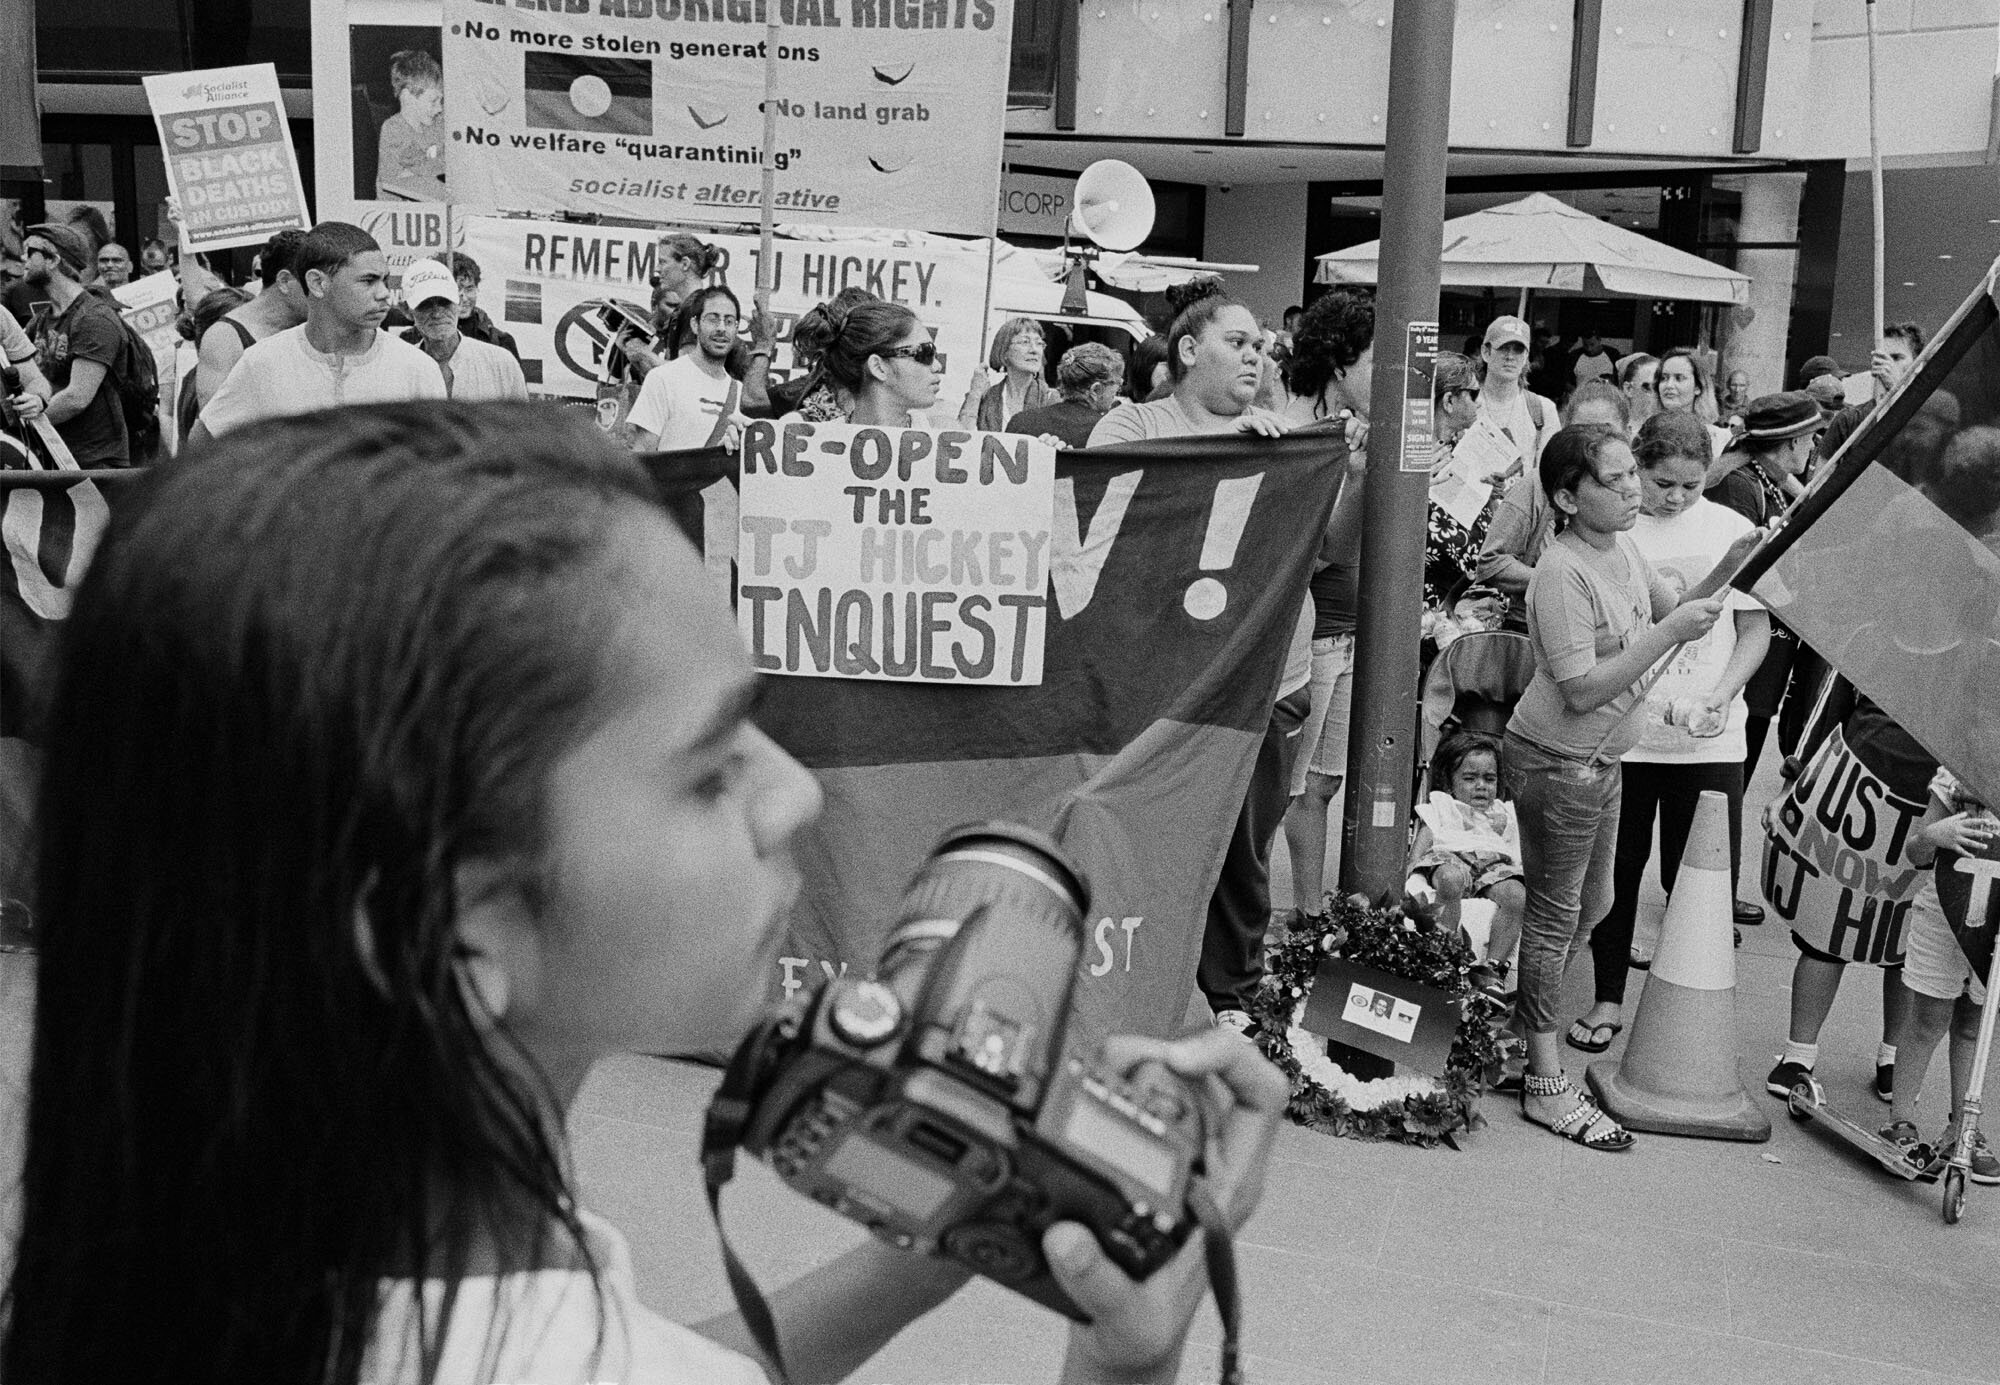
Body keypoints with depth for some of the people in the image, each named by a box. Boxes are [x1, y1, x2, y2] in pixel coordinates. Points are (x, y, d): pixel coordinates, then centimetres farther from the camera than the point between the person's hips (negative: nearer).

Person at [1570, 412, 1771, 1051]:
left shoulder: (1731, 530, 0)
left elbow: (1756, 629, 5)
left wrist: (1719, 697, -10)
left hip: (1709, 740, 1)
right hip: (1620, 730, 0)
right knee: (1616, 868, 9)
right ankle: (1608, 998, 27)